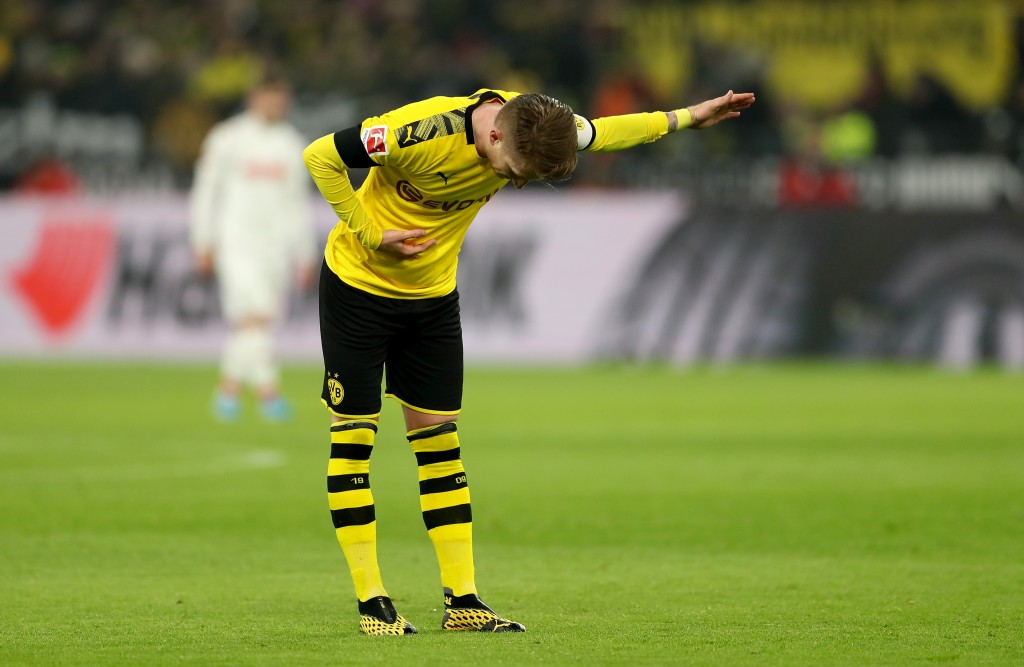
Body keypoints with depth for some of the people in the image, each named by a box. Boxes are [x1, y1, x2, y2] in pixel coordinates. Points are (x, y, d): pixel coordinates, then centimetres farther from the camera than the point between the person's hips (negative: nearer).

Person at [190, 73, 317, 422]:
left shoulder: (293, 145, 13)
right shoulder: (226, 139, 0)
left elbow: (298, 204, 17)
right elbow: (205, 192, 2)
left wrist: (306, 255, 14)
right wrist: (203, 244, -3)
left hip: (275, 246, 4)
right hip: (236, 241, -4)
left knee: (254, 325, 2)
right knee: (255, 315, -18)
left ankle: (229, 389, 15)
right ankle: (267, 390, -23)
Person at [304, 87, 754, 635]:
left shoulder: (533, 124, -14)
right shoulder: (423, 132, -33)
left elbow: (598, 134, 8)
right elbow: (320, 157, -25)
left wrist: (687, 117, 13)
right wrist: (370, 233, -21)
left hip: (433, 296, 5)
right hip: (359, 286, -5)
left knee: (439, 438, 4)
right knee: (353, 436, -4)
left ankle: (462, 600, 5)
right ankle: (372, 604, -1)